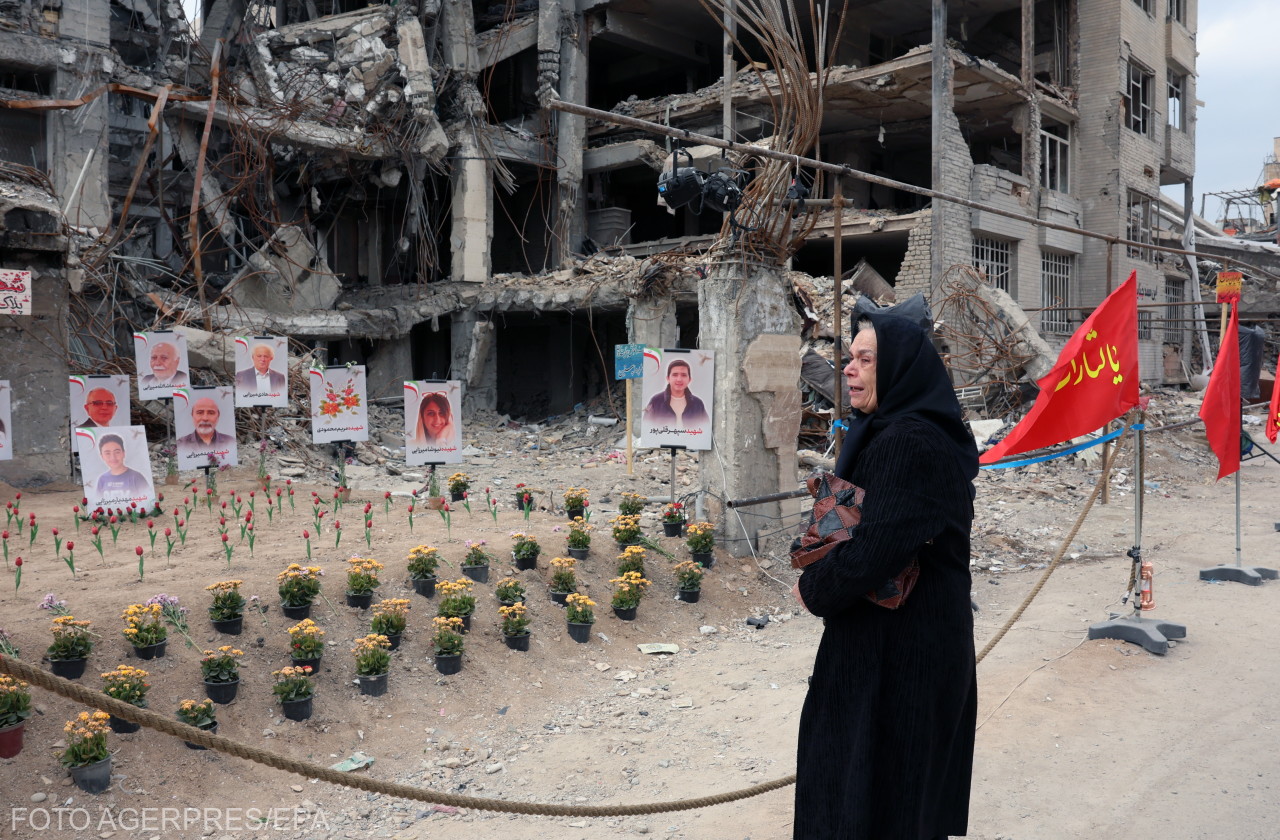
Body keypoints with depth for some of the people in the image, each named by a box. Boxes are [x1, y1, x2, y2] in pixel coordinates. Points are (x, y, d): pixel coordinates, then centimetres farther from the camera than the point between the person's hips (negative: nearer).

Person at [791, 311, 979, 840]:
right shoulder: (884, 434, 9)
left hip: (896, 649, -9)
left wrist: (814, 589, -12)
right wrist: (826, 583, -5)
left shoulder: (906, 444, -23)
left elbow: (875, 550, -29)